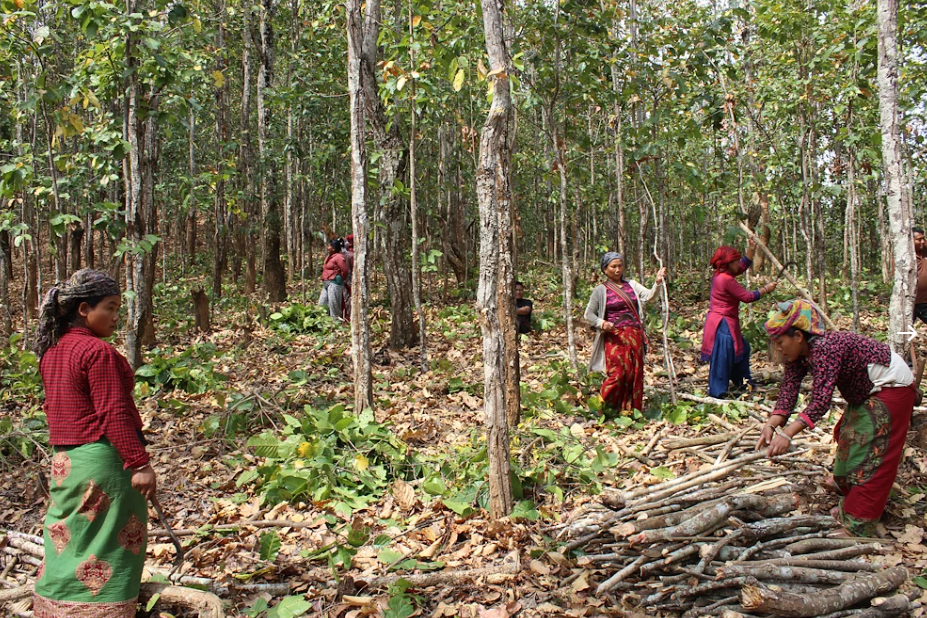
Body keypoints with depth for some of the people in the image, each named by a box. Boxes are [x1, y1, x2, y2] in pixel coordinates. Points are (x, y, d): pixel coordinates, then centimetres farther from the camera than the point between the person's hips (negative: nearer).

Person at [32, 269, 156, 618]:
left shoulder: (51, 352, 10)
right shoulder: (98, 352, -17)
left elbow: (52, 407, 18)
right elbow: (114, 414, -21)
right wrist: (140, 463, -20)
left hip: (63, 461, 9)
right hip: (102, 459, -9)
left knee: (65, 540, 18)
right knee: (109, 547, 1)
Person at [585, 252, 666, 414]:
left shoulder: (631, 284, 11)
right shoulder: (601, 290, 1)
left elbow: (648, 295, -4)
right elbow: (589, 314, 1)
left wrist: (657, 282, -22)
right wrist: (602, 323, -16)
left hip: (635, 336, 4)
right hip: (614, 337, -4)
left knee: (635, 373, 6)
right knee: (617, 373, -9)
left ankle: (631, 409, 16)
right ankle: (602, 406, 6)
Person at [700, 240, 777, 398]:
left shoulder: (720, 276, 9)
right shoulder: (726, 279, -20)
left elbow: (743, 267, 24)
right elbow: (747, 297, -17)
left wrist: (751, 251, 15)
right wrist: (766, 289, -5)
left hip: (725, 323, 11)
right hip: (723, 324, -11)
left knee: (742, 349, 23)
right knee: (722, 357, -6)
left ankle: (743, 382, 35)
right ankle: (716, 392, -1)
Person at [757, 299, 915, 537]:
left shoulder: (824, 348, -34)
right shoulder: (799, 355, -5)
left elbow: (821, 401, -40)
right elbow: (788, 391, -14)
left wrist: (788, 433, -47)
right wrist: (771, 424, -30)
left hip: (891, 385, -10)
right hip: (867, 392, 10)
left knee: (872, 453, -10)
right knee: (849, 441, 17)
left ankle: (858, 525, -8)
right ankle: (852, 503, 33)